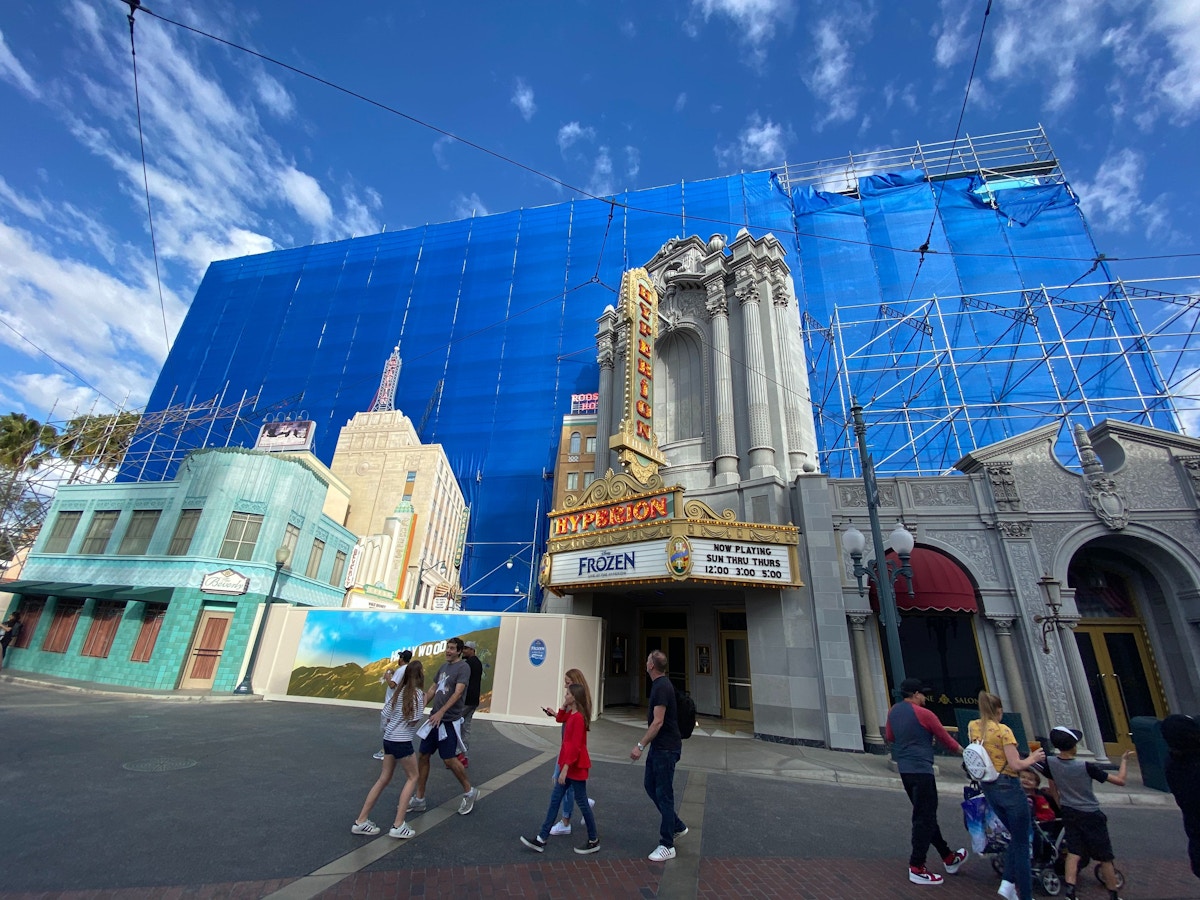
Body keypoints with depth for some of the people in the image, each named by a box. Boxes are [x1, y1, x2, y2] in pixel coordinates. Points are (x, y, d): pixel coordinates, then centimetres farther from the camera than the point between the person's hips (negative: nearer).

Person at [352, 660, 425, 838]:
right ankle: (398, 826, 4)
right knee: (412, 777, 9)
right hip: (402, 741, -7)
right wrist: (423, 705, -2)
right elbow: (414, 720, -15)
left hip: (388, 739, 7)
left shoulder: (399, 692, 8)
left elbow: (384, 715, 9)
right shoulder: (418, 693, -13)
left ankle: (361, 821, 19)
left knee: (384, 778, 18)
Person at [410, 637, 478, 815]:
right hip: (434, 719, 8)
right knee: (423, 756, 9)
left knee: (449, 760, -2)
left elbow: (458, 692, -24)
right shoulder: (444, 666, 11)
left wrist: (441, 712, -32)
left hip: (449, 721, -8)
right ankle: (419, 800, 24)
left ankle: (470, 792, 18)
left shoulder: (463, 668, -13)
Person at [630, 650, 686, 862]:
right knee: (650, 785, 17)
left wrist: (641, 746, -23)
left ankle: (667, 846, 13)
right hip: (659, 746, 10)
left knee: (663, 793, 0)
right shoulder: (660, 684, 7)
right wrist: (646, 745, 26)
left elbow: (658, 722, -25)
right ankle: (677, 826, 29)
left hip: (666, 748, -10)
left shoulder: (661, 687, -23)